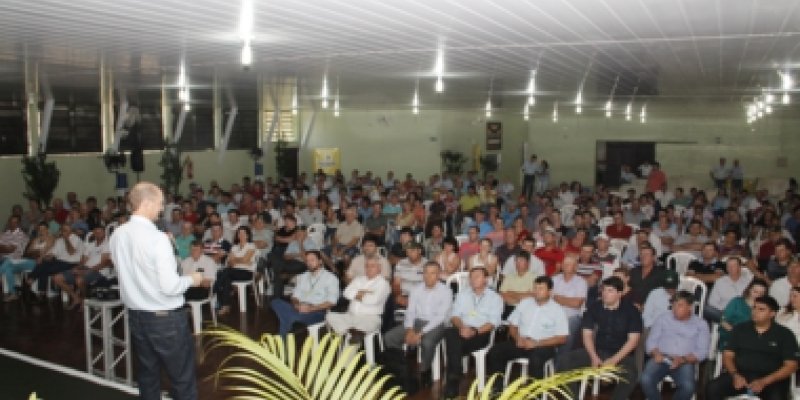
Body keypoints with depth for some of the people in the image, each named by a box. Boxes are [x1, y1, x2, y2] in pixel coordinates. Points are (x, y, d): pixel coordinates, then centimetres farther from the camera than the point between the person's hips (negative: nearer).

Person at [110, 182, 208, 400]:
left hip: (135, 314, 7)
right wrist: (191, 279, -4)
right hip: (166, 317, -7)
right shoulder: (157, 237, -21)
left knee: (147, 374, 20)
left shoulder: (117, 235, 0)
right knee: (183, 378, 6)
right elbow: (170, 287, -23)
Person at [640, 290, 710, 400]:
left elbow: (702, 351, 1)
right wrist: (656, 354, -13)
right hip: (662, 359, 1)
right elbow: (651, 340, 9)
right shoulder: (663, 318, 12)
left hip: (685, 362, -1)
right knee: (646, 379, -29)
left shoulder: (700, 324, 9)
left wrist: (683, 359, -16)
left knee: (688, 386, -32)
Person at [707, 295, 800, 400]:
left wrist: (764, 382, -15)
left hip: (770, 380, -2)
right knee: (712, 388, -24)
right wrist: (735, 375, -12)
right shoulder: (740, 329, 11)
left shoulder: (784, 334, 4)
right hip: (740, 375, 2)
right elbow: (727, 355, 9)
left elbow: (791, 366, -2)